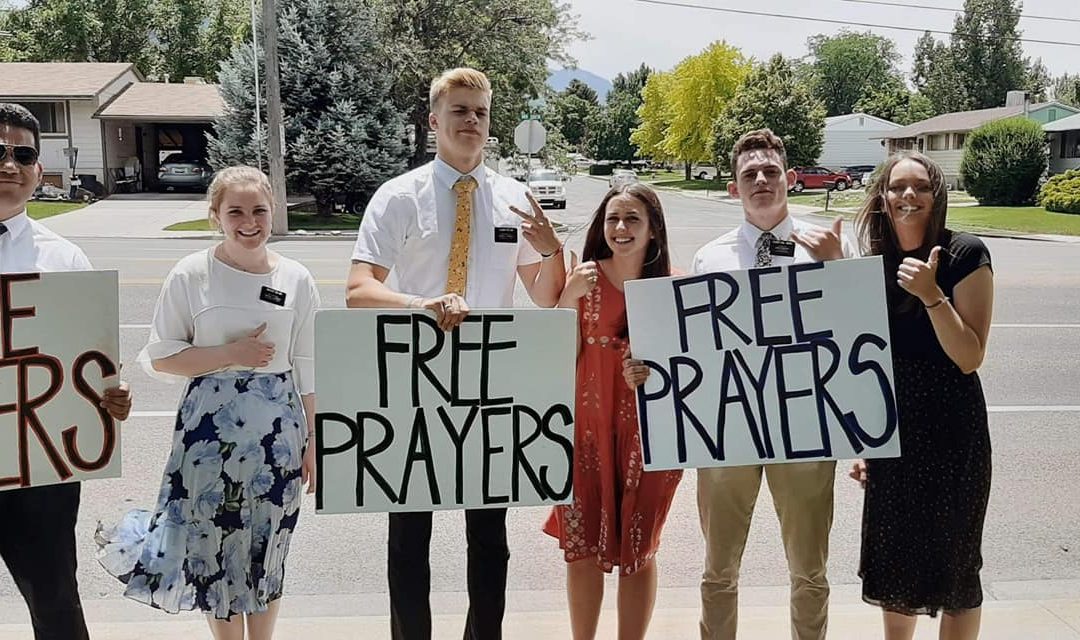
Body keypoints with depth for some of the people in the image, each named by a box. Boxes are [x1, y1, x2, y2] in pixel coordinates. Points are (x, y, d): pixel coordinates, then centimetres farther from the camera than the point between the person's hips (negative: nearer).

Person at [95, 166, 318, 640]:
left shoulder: (296, 280, 0)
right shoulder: (192, 275, -6)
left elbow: (307, 369, 5)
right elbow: (160, 357, -3)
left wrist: (313, 441, 5)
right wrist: (231, 354, -14)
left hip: (278, 427, 2)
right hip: (210, 426, -1)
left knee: (267, 547, 11)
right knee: (215, 545, 6)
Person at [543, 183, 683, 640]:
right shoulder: (584, 278, -1)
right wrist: (570, 296, -16)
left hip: (649, 430, 0)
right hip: (588, 426, 1)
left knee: (638, 548, 10)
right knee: (582, 546, 7)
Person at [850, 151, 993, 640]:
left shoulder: (965, 255, -11)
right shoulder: (875, 263, 4)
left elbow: (969, 358, -15)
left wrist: (932, 295, -27)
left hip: (951, 433, -5)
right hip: (891, 433, 5)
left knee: (952, 561, 7)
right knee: (892, 558, 16)